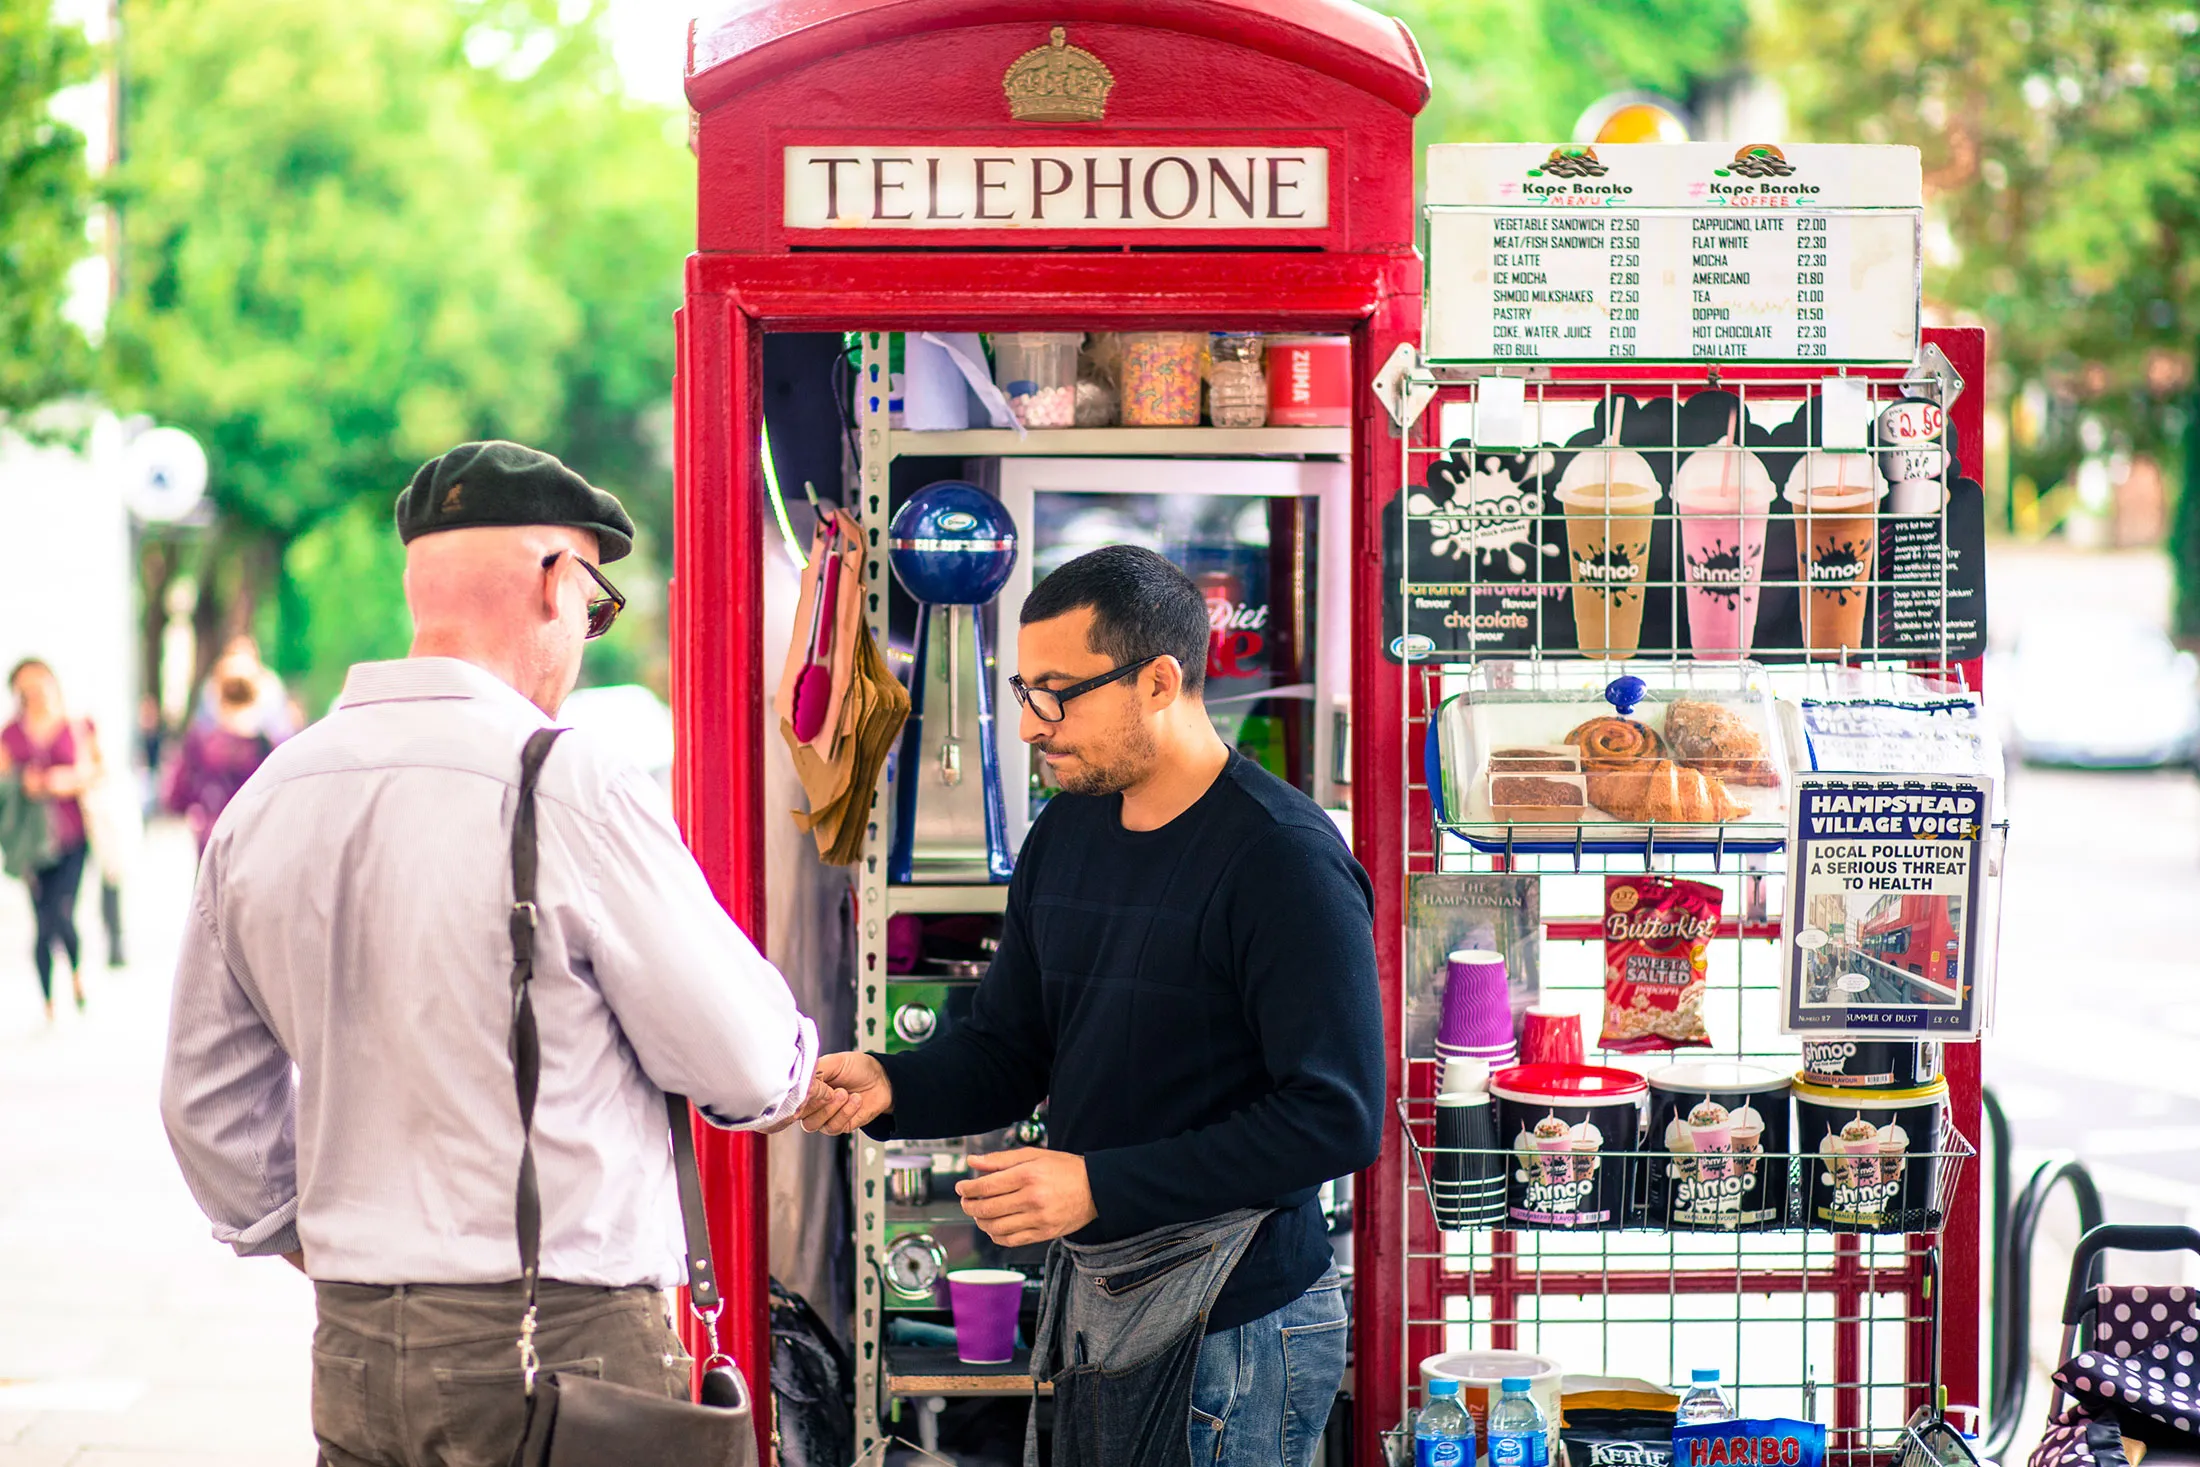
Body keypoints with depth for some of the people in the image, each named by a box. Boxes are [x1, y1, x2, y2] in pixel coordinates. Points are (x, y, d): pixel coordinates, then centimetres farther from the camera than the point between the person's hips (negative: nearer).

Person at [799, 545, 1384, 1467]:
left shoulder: (1285, 860, -16)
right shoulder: (1064, 836, 9)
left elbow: (1336, 1117, -21)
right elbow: (1007, 1052, 16)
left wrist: (1098, 1184, -22)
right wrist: (886, 1086, -6)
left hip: (1231, 1329, -7)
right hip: (1086, 1304, 7)